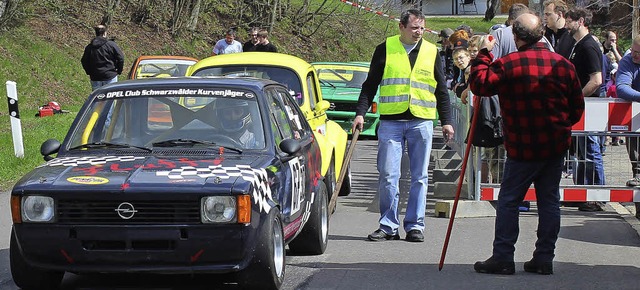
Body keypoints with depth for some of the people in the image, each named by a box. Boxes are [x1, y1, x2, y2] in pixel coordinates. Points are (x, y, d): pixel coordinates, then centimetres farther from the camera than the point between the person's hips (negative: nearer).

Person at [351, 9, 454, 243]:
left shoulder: (431, 52, 9)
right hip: (390, 121, -1)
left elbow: (441, 90, 16)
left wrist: (446, 121, 10)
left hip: (421, 122, 1)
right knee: (388, 176, -3)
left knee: (419, 177, 3)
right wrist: (360, 113, -1)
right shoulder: (385, 49, 5)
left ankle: (415, 225, 10)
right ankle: (388, 226, 6)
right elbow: (370, 85, 8)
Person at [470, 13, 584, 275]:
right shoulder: (563, 64, 2)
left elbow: (479, 84, -10)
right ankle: (544, 258, 12)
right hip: (557, 146, 4)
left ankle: (503, 258, 3)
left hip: (523, 148, -4)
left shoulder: (506, 65, -14)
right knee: (549, 200, 10)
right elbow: (577, 107, 9)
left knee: (509, 201, 3)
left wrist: (484, 54, 1)